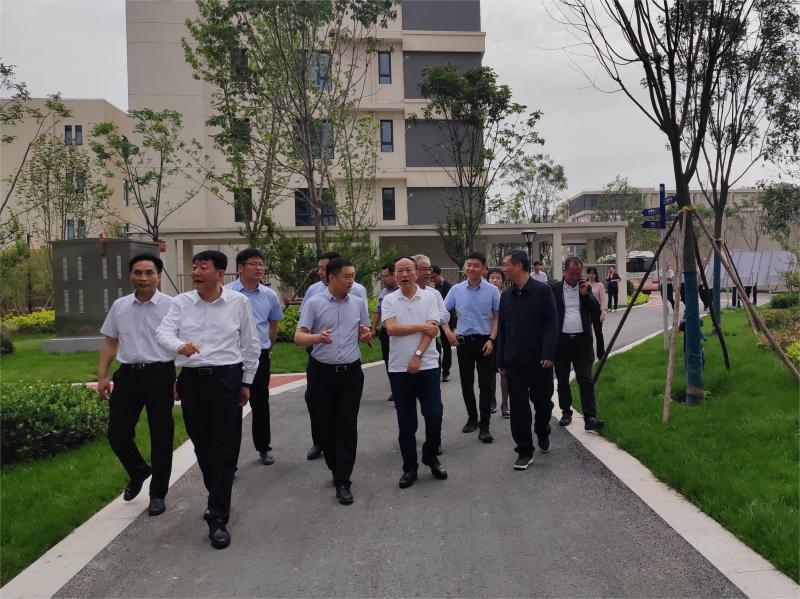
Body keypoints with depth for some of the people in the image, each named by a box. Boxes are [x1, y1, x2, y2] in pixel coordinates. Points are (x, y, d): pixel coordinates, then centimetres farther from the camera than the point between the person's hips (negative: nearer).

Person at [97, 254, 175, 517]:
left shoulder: (171, 306, -5)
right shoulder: (119, 306, 9)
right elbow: (110, 343, 14)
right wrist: (102, 377, 7)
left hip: (159, 375, -4)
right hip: (127, 374, 4)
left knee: (161, 437, 6)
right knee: (117, 433, 5)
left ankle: (158, 493, 23)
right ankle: (138, 471, 35)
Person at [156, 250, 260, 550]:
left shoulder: (239, 302, -1)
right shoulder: (181, 302, 4)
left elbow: (251, 344, 6)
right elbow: (163, 331, -7)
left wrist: (247, 381, 8)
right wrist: (179, 345, -30)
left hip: (226, 378, -3)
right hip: (192, 379, 3)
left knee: (224, 450, -4)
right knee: (202, 446, 14)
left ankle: (218, 519, 2)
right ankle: (219, 498, 36)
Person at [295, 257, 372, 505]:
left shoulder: (358, 303, 5)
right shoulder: (314, 303, -4)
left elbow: (366, 332, 18)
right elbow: (298, 337, -8)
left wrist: (366, 335, -7)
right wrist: (318, 338, -28)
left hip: (351, 372, 1)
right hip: (322, 372, -1)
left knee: (347, 427, -1)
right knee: (325, 425, 10)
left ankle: (342, 482, 4)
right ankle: (336, 469, 32)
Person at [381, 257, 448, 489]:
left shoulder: (429, 297, 1)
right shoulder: (389, 300, 2)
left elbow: (432, 330, -7)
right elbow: (391, 329, -11)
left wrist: (417, 356, -15)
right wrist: (421, 326, -10)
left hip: (427, 365, 0)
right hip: (398, 368, 1)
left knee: (434, 415, -1)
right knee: (405, 421, 7)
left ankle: (431, 457, 23)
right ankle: (410, 467, 18)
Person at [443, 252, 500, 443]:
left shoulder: (492, 290, -5)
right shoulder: (456, 289, 0)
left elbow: (498, 317, -2)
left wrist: (492, 339, -10)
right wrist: (449, 332, -3)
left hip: (485, 341, -2)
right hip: (463, 341, 2)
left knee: (486, 384, -1)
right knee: (466, 383, 12)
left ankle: (484, 426, 5)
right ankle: (472, 418, 28)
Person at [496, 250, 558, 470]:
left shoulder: (542, 290, -6)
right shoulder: (506, 295, 7)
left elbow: (551, 324, -9)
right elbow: (501, 328, 11)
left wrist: (548, 354, -16)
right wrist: (500, 359, 7)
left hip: (539, 359, -3)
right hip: (514, 361, 3)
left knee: (543, 401, 11)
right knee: (518, 406, 3)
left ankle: (542, 433, 40)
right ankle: (524, 451, 13)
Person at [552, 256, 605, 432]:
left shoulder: (585, 288, 8)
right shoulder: (554, 289, 1)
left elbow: (597, 313, 2)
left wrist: (585, 294, -8)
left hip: (582, 340, 1)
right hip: (560, 340, 0)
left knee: (585, 380, -5)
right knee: (562, 380, 11)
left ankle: (590, 417, -5)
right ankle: (566, 412, 26)